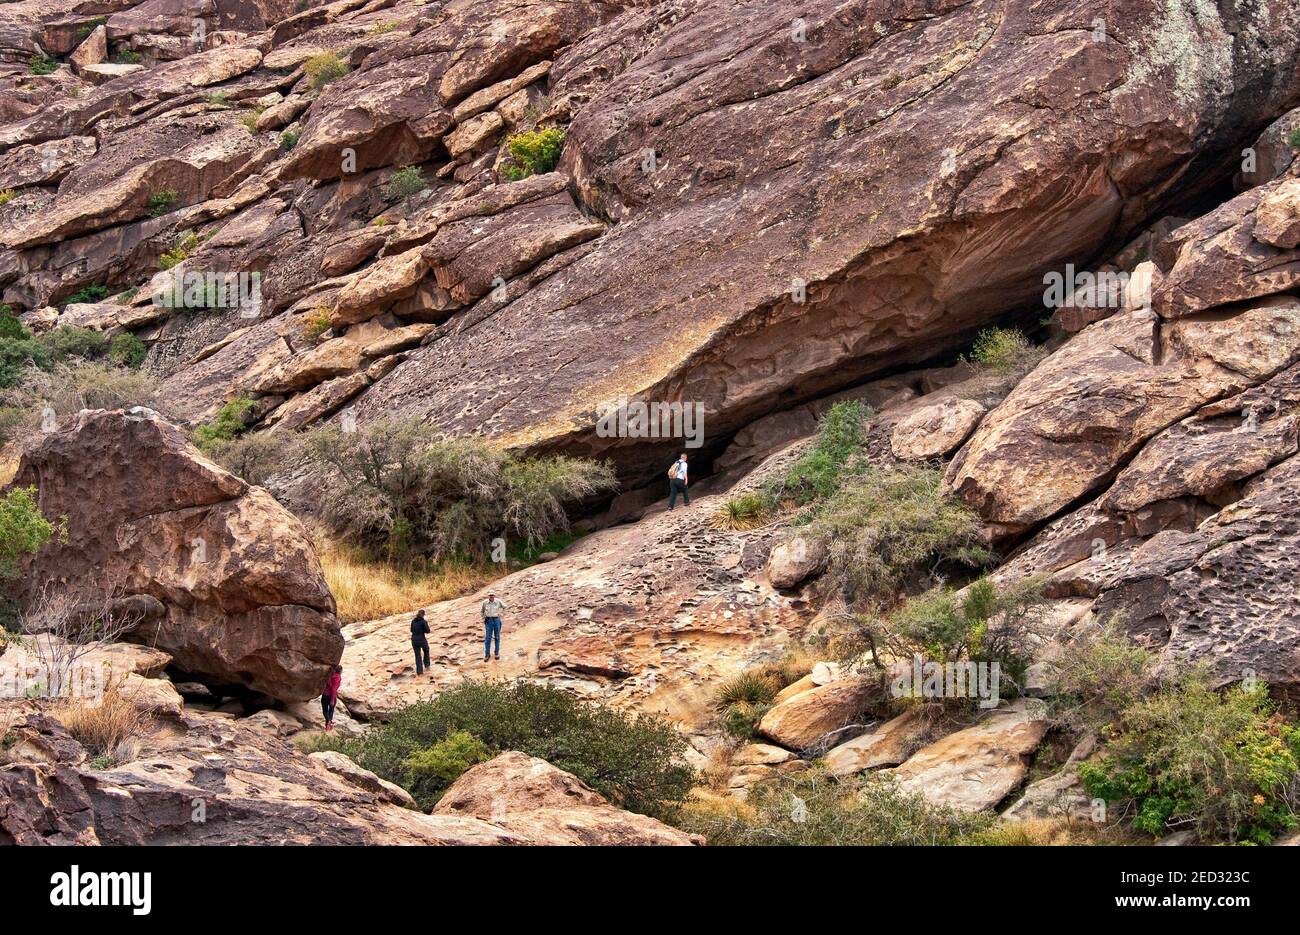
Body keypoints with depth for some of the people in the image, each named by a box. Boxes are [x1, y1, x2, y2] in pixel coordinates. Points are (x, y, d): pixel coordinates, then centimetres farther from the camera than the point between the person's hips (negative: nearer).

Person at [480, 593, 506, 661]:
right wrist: (484, 619, 7)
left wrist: (501, 613, 2)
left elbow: (504, 607, 11)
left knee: (497, 637, 6)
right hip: (488, 620, 0)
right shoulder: (485, 602, -6)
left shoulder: (498, 602, -8)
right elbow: (482, 611, 12)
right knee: (488, 638, -4)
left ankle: (497, 653, 17)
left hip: (496, 620, 0)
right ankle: (487, 654, 2)